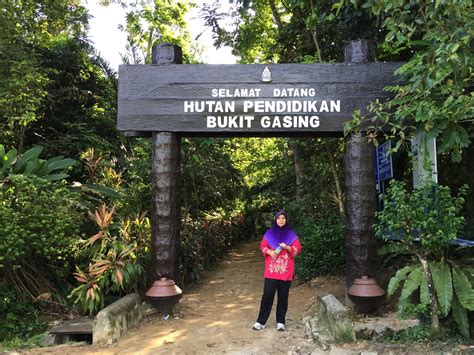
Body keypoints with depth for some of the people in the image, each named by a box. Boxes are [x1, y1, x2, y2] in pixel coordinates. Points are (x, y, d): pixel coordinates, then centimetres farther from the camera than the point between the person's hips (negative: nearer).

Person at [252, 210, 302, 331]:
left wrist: (287, 247, -18)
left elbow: (297, 249, 1)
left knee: (283, 296, 6)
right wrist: (269, 251, -12)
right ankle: (260, 321, 4)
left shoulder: (291, 234, 4)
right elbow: (262, 246, 8)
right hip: (271, 270, 0)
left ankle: (280, 321, 17)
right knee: (267, 294, -4)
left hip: (286, 271, 0)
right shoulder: (269, 233, 6)